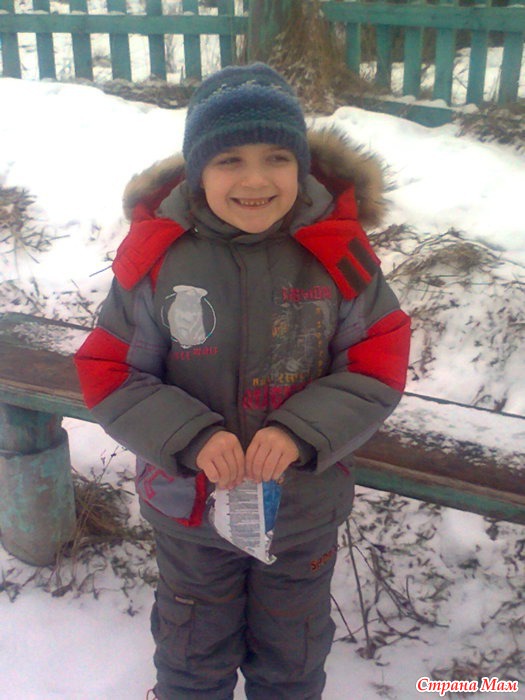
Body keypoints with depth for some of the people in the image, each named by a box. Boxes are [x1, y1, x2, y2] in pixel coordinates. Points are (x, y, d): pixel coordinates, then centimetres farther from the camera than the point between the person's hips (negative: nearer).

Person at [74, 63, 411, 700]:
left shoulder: (337, 253, -16)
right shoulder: (157, 257, -17)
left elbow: (379, 366, -12)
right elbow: (108, 376, -12)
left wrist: (302, 433, -28)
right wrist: (192, 437, -28)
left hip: (306, 511, 1)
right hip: (189, 507, 0)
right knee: (193, 648, 28)